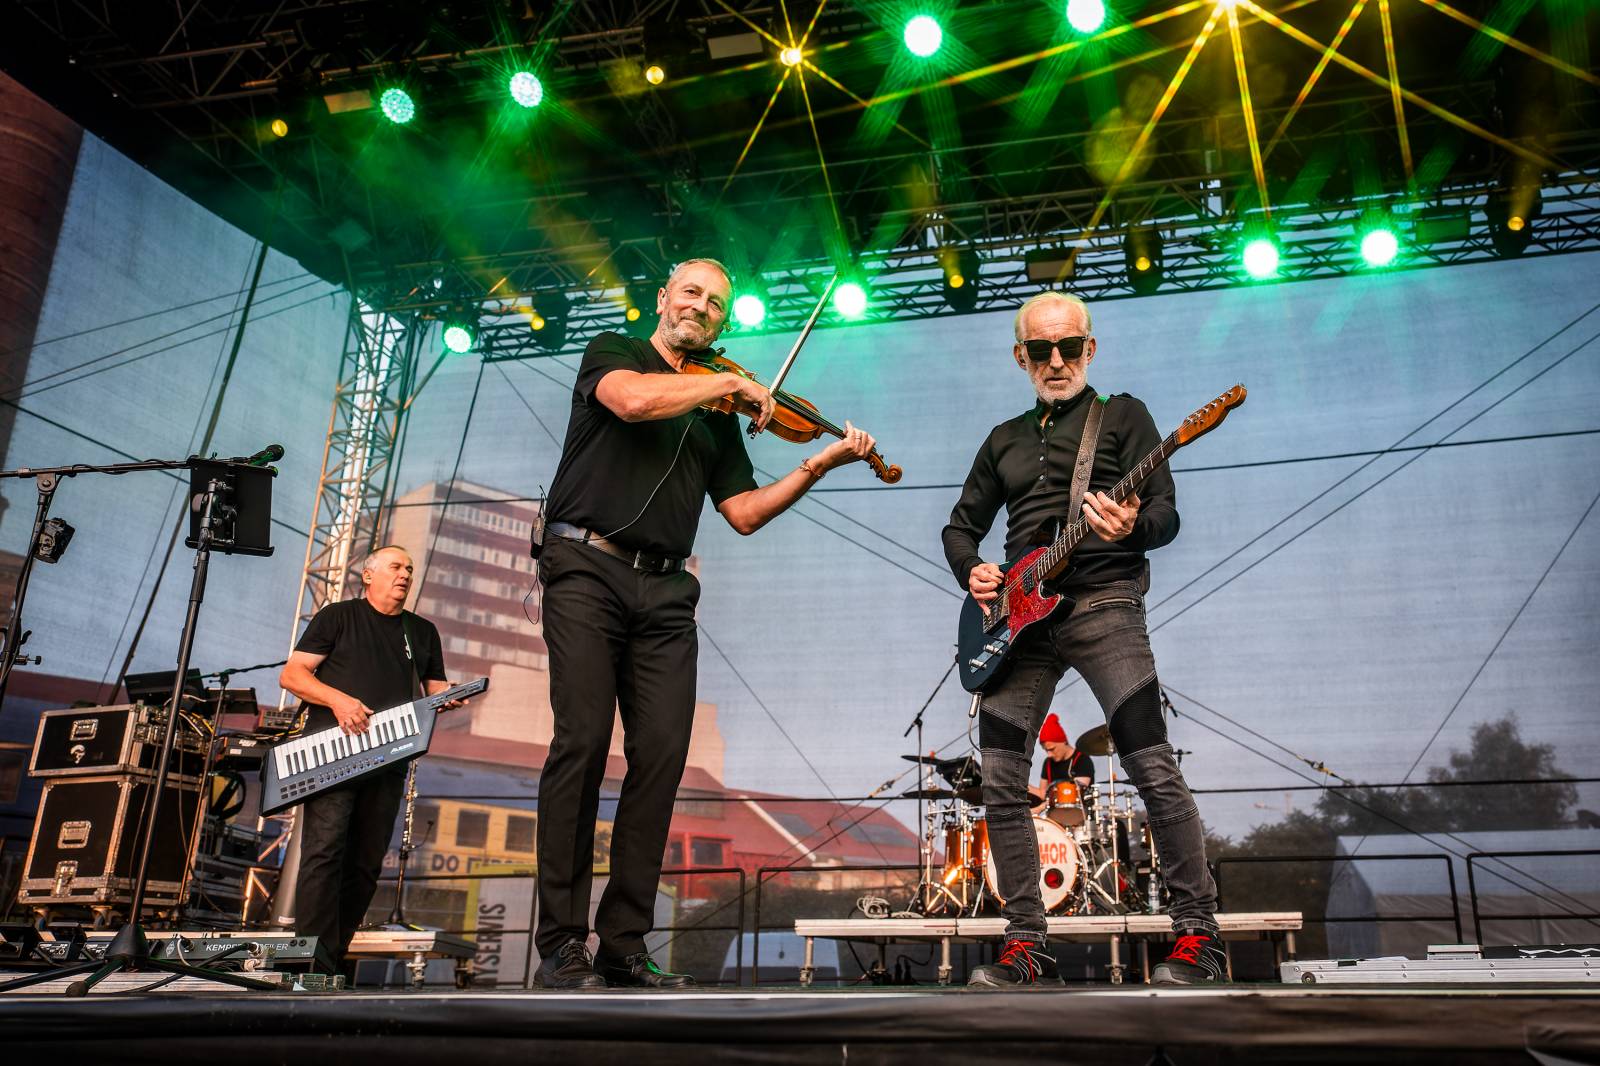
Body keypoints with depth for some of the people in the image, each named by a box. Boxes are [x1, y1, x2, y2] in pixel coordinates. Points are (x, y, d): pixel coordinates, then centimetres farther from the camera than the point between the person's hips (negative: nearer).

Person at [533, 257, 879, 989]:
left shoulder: (716, 419, 22)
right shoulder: (613, 354, 11)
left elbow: (743, 513, 13)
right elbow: (633, 400, -14)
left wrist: (818, 465, 3)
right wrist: (734, 384, -5)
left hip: (664, 591, 4)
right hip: (587, 568, -4)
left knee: (661, 756, -6)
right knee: (583, 742, -14)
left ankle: (623, 946, 2)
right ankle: (561, 945, -7)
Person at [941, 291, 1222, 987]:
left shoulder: (1122, 415, 9)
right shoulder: (1004, 439, 22)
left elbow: (1166, 514, -2)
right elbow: (960, 526, 25)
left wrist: (1134, 527, -25)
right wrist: (972, 571, 3)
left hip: (1101, 601, -4)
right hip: (1018, 618, 5)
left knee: (1153, 768, -13)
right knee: (1001, 783, -2)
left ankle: (1197, 935, 1)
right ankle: (1026, 947, 7)